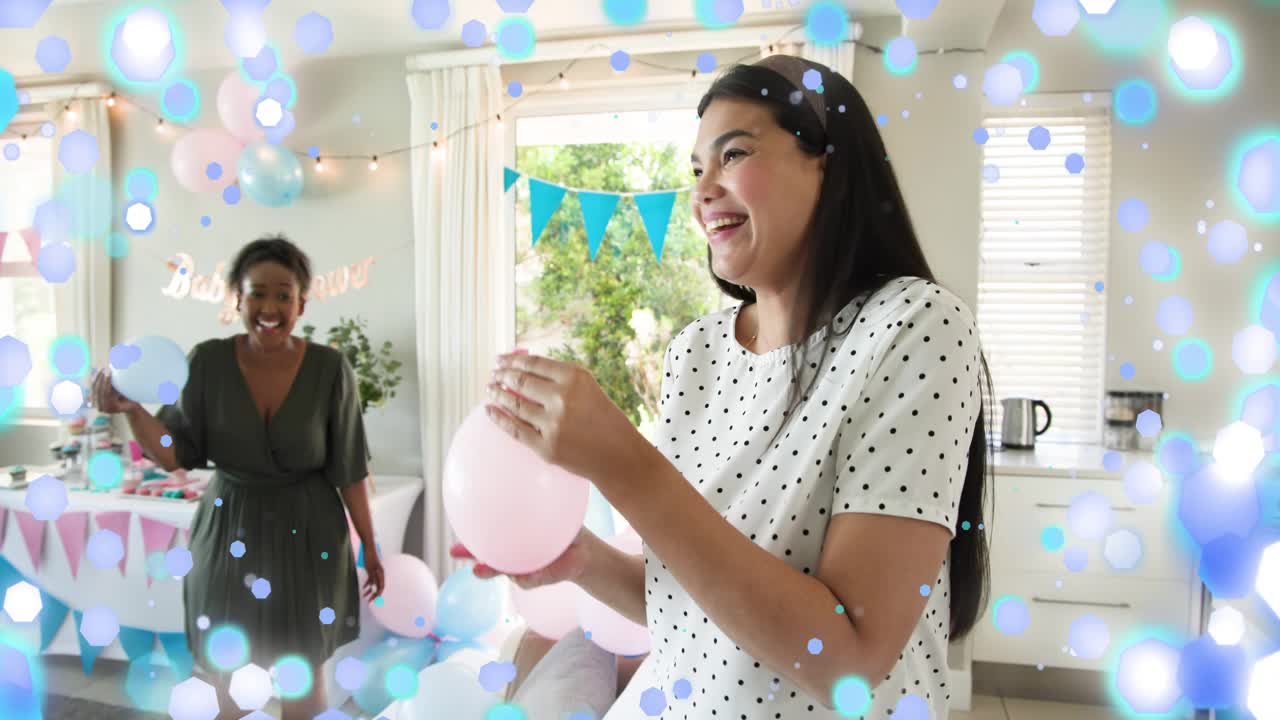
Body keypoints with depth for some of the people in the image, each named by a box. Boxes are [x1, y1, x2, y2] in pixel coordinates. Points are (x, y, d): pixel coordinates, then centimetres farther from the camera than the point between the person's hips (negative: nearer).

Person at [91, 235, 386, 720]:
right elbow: (175, 457, -6)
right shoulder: (207, 362, -9)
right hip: (229, 534, 2)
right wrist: (132, 410, -24)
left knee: (305, 681, 11)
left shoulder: (330, 368, -12)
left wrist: (369, 546, -1)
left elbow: (348, 468, -5)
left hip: (307, 535, -1)